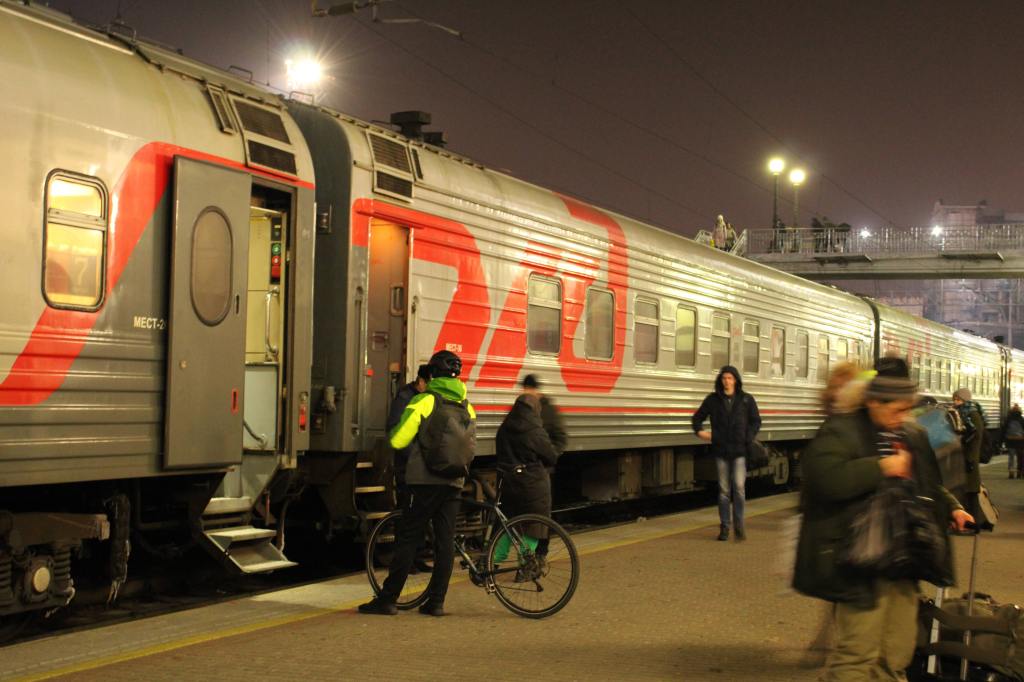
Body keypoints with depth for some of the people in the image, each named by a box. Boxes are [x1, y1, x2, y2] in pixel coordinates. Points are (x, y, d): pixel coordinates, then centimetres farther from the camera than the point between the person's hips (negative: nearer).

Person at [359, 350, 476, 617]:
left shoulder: (424, 401, -8)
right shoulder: (467, 407, 10)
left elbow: (398, 440, -10)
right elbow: (470, 447, 16)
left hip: (425, 482, -5)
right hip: (454, 484, 5)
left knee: (408, 540, -2)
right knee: (445, 541, 7)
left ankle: (388, 599, 0)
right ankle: (436, 601, 8)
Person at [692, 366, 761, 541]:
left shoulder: (746, 400, 2)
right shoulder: (713, 400, 4)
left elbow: (756, 421, 7)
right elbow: (698, 417, 14)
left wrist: (748, 438, -6)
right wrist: (699, 431, -4)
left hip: (739, 450, -1)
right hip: (721, 450, 1)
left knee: (739, 487, -10)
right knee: (723, 490, 5)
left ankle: (739, 525, 0)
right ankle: (724, 527, 12)